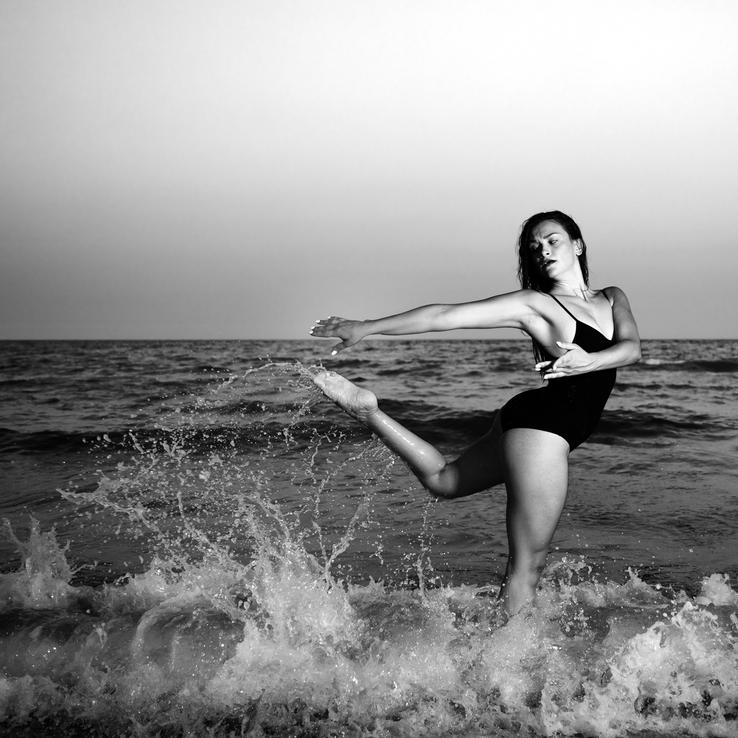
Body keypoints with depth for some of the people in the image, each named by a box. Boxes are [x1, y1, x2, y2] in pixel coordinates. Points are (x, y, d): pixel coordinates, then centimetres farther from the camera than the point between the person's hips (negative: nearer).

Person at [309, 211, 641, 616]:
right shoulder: (535, 304, -6)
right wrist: (366, 327, -12)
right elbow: (445, 316, -9)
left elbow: (632, 348, -9)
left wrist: (590, 361, -30)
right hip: (540, 422, -7)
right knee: (526, 566, -3)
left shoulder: (612, 299, 11)